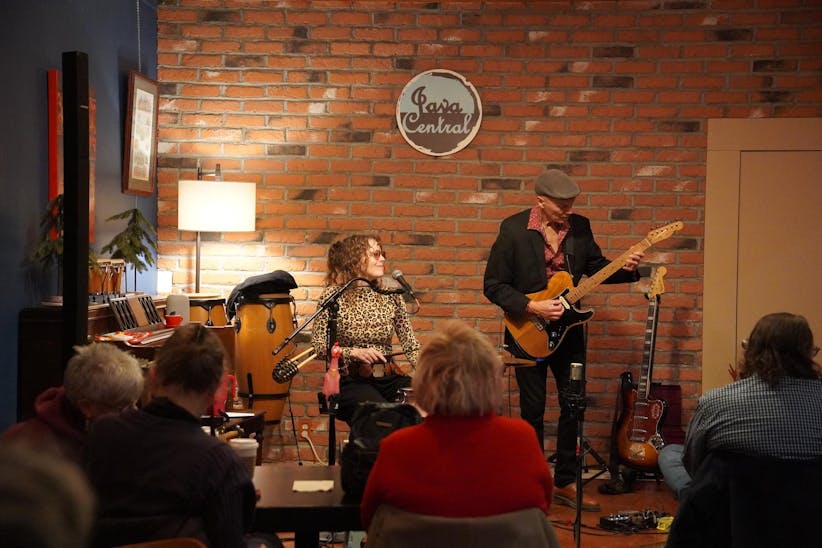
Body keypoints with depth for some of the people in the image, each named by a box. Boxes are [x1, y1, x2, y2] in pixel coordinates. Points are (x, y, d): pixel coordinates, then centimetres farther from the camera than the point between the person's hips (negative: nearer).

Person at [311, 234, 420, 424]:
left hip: (388, 379, 5)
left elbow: (411, 344, 7)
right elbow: (318, 347, -5)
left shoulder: (391, 296, 10)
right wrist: (354, 353, -19)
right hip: (351, 382, -5)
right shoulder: (334, 296, -2)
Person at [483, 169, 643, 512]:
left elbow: (595, 268, 11)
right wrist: (532, 307, -20)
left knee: (573, 407, 7)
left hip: (568, 329, 4)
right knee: (533, 411, 5)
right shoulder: (513, 229, -12)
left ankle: (565, 482, 21)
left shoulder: (579, 226, 0)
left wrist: (625, 268, -8)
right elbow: (493, 286, -12)